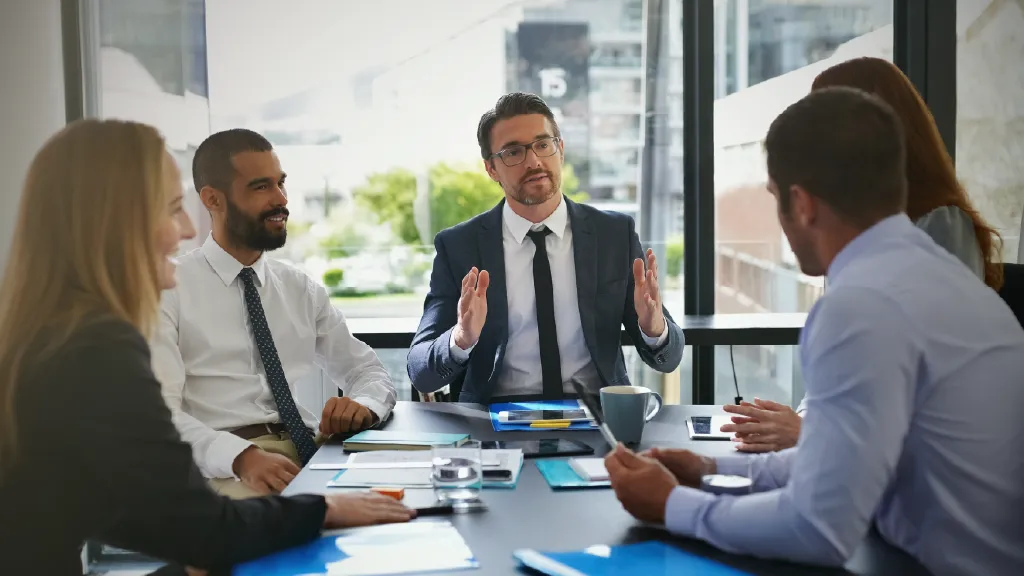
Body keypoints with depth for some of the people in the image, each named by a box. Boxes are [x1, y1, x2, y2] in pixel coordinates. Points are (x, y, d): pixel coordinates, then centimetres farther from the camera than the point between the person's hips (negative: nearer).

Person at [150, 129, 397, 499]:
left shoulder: (301, 290, 17)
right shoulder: (170, 291, 1)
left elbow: (369, 372, 21)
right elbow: (159, 413, -9)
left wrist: (363, 404, -5)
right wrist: (242, 456, -28)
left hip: (312, 454, 5)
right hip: (226, 470, -5)